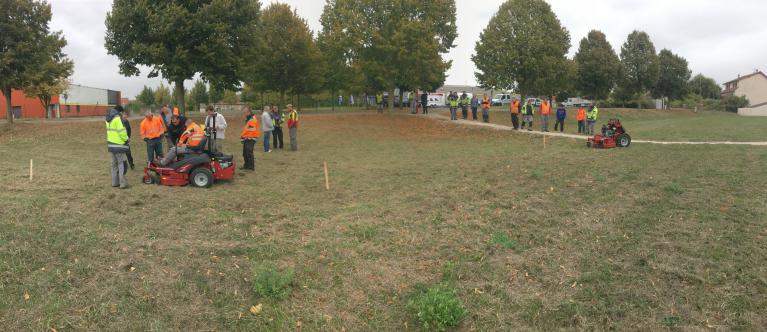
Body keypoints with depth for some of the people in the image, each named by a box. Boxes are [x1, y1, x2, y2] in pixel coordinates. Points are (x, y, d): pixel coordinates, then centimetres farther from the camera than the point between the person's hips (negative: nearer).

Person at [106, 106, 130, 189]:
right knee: (122, 164, -4)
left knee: (114, 163, 15)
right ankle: (123, 183, -4)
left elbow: (112, 131, 12)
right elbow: (121, 132, -18)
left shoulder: (108, 119, 13)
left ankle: (115, 182, 20)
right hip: (119, 145, -9)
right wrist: (126, 138, -1)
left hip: (111, 144, 9)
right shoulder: (117, 119, -15)